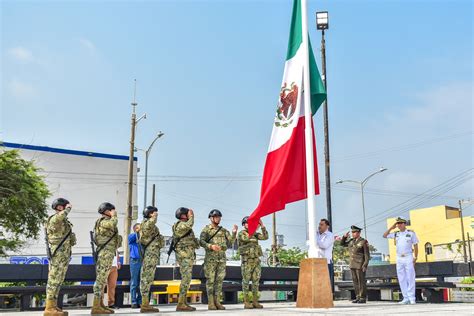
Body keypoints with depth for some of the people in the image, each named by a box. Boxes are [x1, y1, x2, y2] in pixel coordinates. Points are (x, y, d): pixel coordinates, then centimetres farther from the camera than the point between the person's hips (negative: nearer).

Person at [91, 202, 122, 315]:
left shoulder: (106, 222, 20)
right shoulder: (103, 221, -11)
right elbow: (112, 224, -32)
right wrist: (114, 216, -15)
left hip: (108, 254, 10)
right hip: (105, 253, -10)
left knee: (102, 279, 11)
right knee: (101, 278, -10)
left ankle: (100, 304, 16)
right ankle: (96, 306, -10)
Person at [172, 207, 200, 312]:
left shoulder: (184, 225, 20)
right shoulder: (180, 224, -10)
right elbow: (189, 225, -30)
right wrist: (191, 216, -14)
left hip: (188, 255, 11)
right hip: (185, 255, -11)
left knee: (186, 279, 11)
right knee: (186, 279, -13)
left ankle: (183, 302, 14)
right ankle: (181, 304, -14)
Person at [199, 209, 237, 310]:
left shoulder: (224, 230, 16)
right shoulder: (206, 229, 3)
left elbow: (230, 242, 8)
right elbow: (201, 242, -9)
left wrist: (234, 233, -7)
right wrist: (210, 246, -24)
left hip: (222, 258, 4)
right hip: (210, 258, -4)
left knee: (219, 280, 4)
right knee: (210, 280, -3)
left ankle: (217, 301, 10)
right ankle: (210, 303, 1)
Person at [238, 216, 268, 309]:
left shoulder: (255, 234, 16)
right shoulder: (241, 233, -1)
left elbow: (265, 237, 1)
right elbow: (247, 238, -24)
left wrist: (262, 226, -8)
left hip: (256, 260, 6)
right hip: (247, 261, -6)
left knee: (256, 281, 3)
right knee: (246, 281, -4)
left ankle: (255, 302, 7)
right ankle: (246, 302, -2)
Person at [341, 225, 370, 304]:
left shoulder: (364, 242, -10)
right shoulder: (351, 241, 10)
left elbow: (367, 255, -11)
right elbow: (342, 244, 20)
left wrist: (365, 265, -19)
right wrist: (345, 237, 3)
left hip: (360, 265, -7)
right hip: (352, 265, 7)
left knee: (361, 281, -4)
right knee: (355, 281, 7)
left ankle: (363, 298, 2)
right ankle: (358, 297, 12)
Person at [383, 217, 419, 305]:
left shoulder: (411, 233, 0)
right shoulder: (396, 234, 10)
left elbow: (415, 245, 0)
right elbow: (385, 235, 12)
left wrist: (415, 257, -6)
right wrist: (391, 228, 3)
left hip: (408, 258, -4)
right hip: (399, 258, 4)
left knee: (410, 278, -5)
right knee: (401, 279, 4)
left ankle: (412, 298, -2)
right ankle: (406, 298, 8)